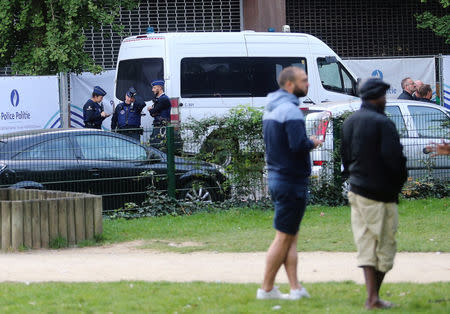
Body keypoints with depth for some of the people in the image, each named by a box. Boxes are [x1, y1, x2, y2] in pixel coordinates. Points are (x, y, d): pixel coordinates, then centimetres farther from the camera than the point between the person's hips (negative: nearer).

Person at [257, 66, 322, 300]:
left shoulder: (271, 109, 13)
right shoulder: (291, 110, -18)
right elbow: (298, 145, -28)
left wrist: (306, 143, 11)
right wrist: (313, 143, -7)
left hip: (276, 178, 10)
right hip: (292, 181, -10)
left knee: (290, 236, 12)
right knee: (284, 237, -1)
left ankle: (295, 288, 10)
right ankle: (266, 289, 4)